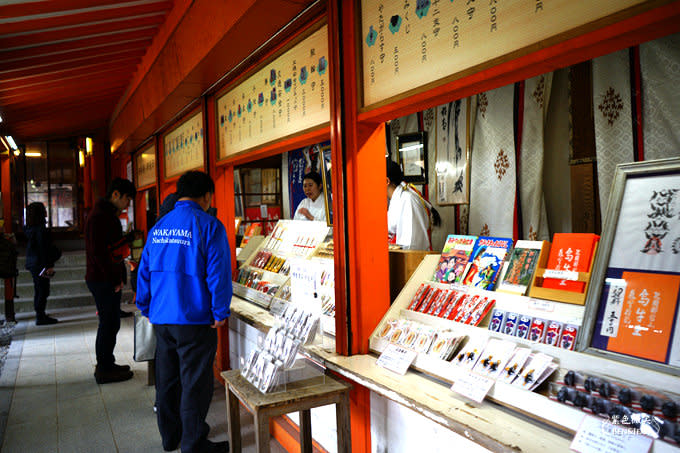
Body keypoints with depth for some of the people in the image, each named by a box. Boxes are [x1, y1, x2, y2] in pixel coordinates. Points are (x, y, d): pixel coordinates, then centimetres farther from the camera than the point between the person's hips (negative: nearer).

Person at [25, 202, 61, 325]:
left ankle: (40, 315, 25)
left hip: (33, 263, 10)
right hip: (40, 264, -10)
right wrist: (48, 266, -19)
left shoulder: (31, 228, 10)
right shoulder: (40, 229, -18)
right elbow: (43, 248, -20)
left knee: (39, 290, 17)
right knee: (42, 291, -2)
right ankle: (40, 317, 3)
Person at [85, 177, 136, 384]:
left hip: (110, 280, 10)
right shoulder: (99, 217, -16)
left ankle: (106, 365, 28)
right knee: (108, 324, -2)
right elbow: (98, 252, -22)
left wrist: (119, 276, 16)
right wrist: (114, 279, -18)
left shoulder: (109, 216, 17)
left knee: (111, 324, 17)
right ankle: (104, 370, 9)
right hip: (102, 281, -10)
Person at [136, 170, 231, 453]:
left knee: (167, 378, 19)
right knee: (195, 383, 5)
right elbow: (217, 273, -16)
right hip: (194, 319, -7)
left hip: (161, 318, 7)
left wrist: (147, 308, 20)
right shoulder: (209, 226, -12)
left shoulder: (158, 227, 8)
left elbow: (144, 270, 12)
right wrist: (220, 313, -9)